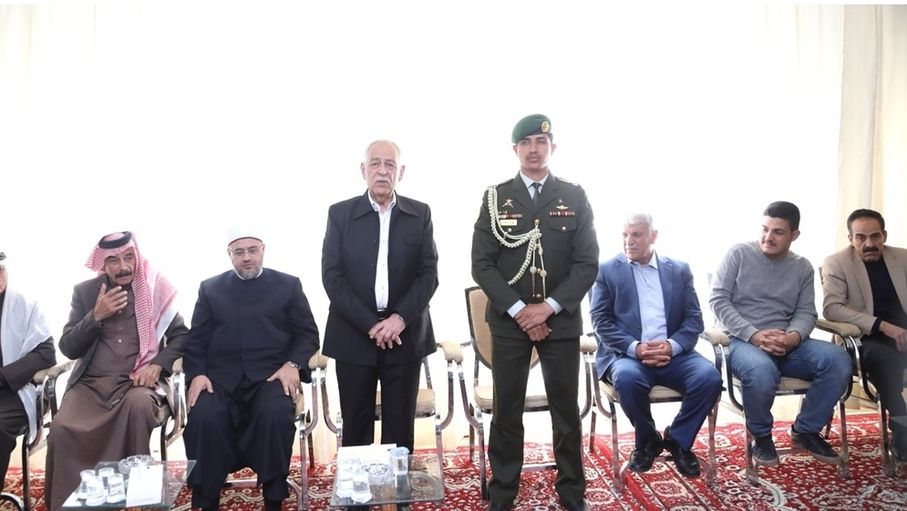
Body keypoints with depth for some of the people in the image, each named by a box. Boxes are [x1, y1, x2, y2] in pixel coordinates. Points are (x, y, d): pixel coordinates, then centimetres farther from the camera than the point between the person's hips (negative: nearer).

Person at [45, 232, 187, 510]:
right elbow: (68, 348, 6)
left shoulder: (156, 289, 4)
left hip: (136, 383, -2)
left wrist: (157, 365, -12)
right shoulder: (84, 291, 9)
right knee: (61, 428, -28)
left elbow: (181, 335, 5)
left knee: (140, 405, -36)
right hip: (91, 384, 2)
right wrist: (97, 315, -9)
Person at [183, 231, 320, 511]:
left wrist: (293, 364, -11)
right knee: (203, 419, -29)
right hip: (221, 377, 1)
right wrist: (197, 374, -7)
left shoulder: (288, 285, 12)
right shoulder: (210, 288, 17)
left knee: (275, 415, -32)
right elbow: (196, 339, 12)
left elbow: (307, 334, 8)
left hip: (271, 375, -1)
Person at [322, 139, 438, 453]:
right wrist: (370, 325, -12)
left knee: (400, 426, 7)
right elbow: (332, 276, -4)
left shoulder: (420, 214, 5)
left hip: (405, 335, 1)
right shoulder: (340, 214, 2)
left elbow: (429, 273, 0)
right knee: (356, 425, 8)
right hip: (354, 335, 0)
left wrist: (400, 318, -13)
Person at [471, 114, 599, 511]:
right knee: (506, 411, 7)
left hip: (561, 320, 1)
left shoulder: (574, 197, 3)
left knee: (567, 411, 9)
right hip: (509, 321, 0)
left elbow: (587, 263, -1)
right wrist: (519, 310, -12)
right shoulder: (495, 198, 2)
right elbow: (482, 265, -2)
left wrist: (548, 307, -11)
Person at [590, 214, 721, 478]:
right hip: (626, 353, -2)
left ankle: (678, 438, 2)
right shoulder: (607, 270, 7)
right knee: (627, 378, -35)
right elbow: (601, 320, -1)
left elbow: (694, 318, 7)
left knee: (709, 377, -25)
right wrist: (635, 347, -17)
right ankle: (647, 441, -3)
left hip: (672, 353, 2)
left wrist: (672, 346, -13)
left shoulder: (679, 270, 14)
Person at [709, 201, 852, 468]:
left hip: (787, 344, 5)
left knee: (839, 360, -22)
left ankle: (805, 430, 0)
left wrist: (792, 337, -18)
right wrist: (754, 335, -18)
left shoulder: (803, 267, 13)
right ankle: (761, 435, -5)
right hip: (742, 341, -4)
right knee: (762, 372, -38)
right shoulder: (738, 254, 0)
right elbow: (718, 300, -6)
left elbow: (806, 313, 6)